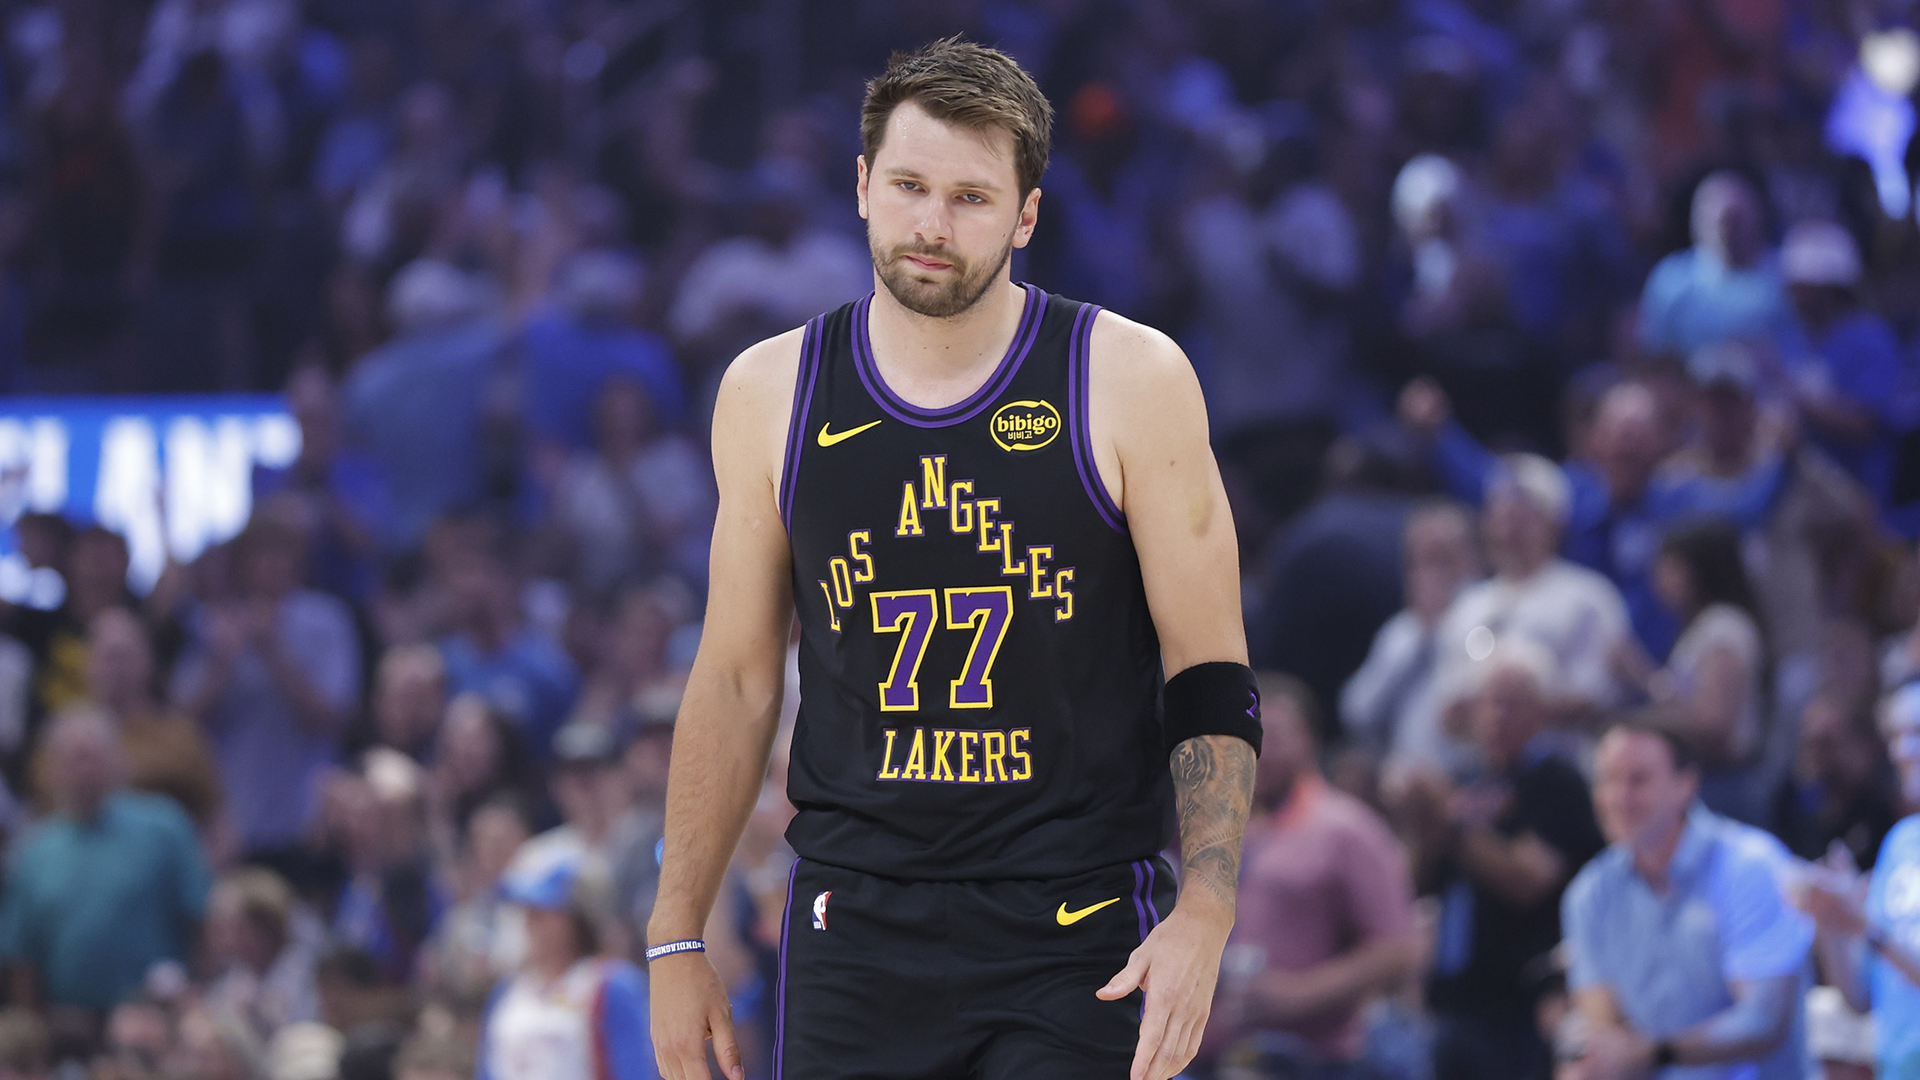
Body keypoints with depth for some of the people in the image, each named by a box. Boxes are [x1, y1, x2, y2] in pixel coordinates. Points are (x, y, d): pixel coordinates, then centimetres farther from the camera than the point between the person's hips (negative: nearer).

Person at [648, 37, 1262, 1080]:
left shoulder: (1132, 382, -3)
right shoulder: (770, 393, 5)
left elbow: (1211, 681, -1)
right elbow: (735, 680, 13)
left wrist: (1203, 915, -12)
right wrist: (676, 938, 10)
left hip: (1076, 943, -2)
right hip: (854, 930, 2)